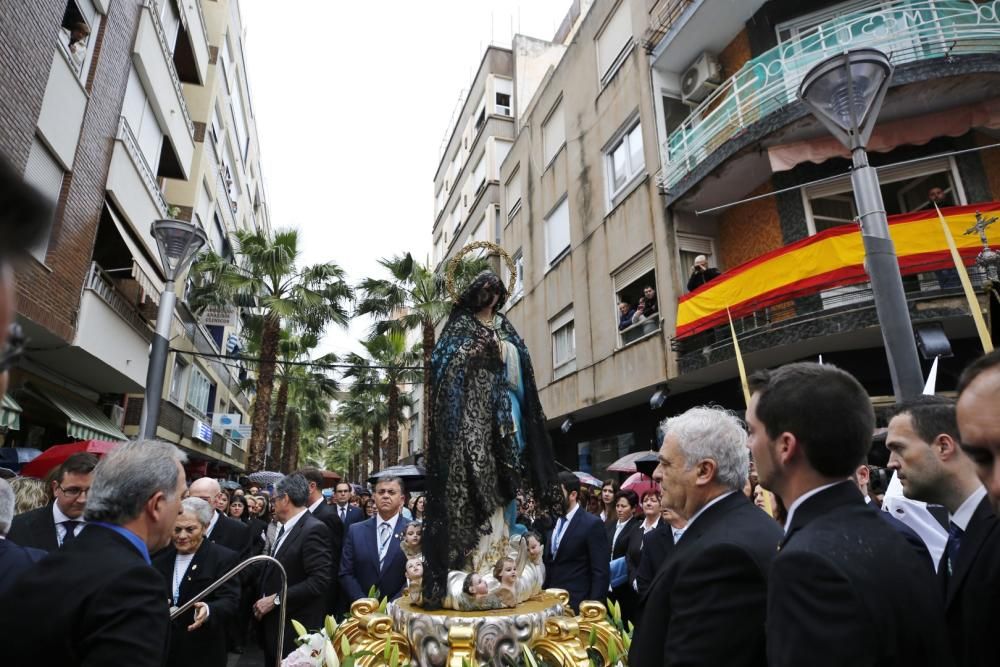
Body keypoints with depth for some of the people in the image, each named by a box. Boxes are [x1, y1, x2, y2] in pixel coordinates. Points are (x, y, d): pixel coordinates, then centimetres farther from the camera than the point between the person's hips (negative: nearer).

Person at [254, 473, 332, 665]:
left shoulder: (314, 529, -18)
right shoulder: (285, 529, 10)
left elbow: (319, 580, -24)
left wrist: (276, 599, -19)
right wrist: (264, 600, 1)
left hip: (295, 630, -8)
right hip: (273, 624, 8)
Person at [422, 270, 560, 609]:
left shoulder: (506, 329, 20)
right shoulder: (460, 324, 6)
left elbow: (519, 373, 17)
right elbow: (443, 362, -7)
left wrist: (503, 353, -1)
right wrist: (481, 351, -13)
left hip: (500, 411, 5)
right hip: (469, 410, -5)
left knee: (502, 479, 4)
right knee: (471, 473, -11)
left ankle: (501, 553, 11)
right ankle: (474, 557, -8)